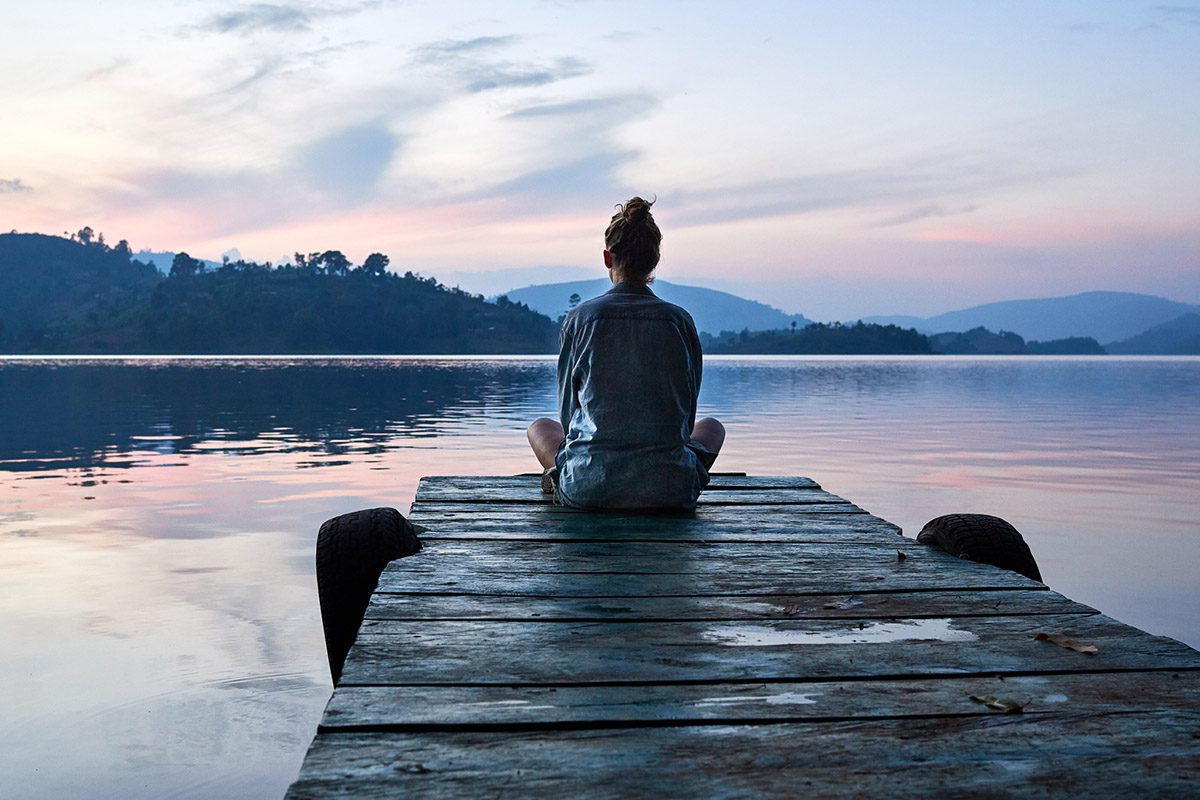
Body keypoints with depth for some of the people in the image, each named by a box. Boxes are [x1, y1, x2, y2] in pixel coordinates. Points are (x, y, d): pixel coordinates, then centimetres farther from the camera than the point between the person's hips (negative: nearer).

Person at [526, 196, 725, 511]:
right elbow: (686, 414, 11)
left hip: (589, 489, 0)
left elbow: (568, 411, 8)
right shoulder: (680, 320, 2)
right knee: (712, 426, 32)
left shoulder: (580, 317, -1)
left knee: (539, 427, 31)